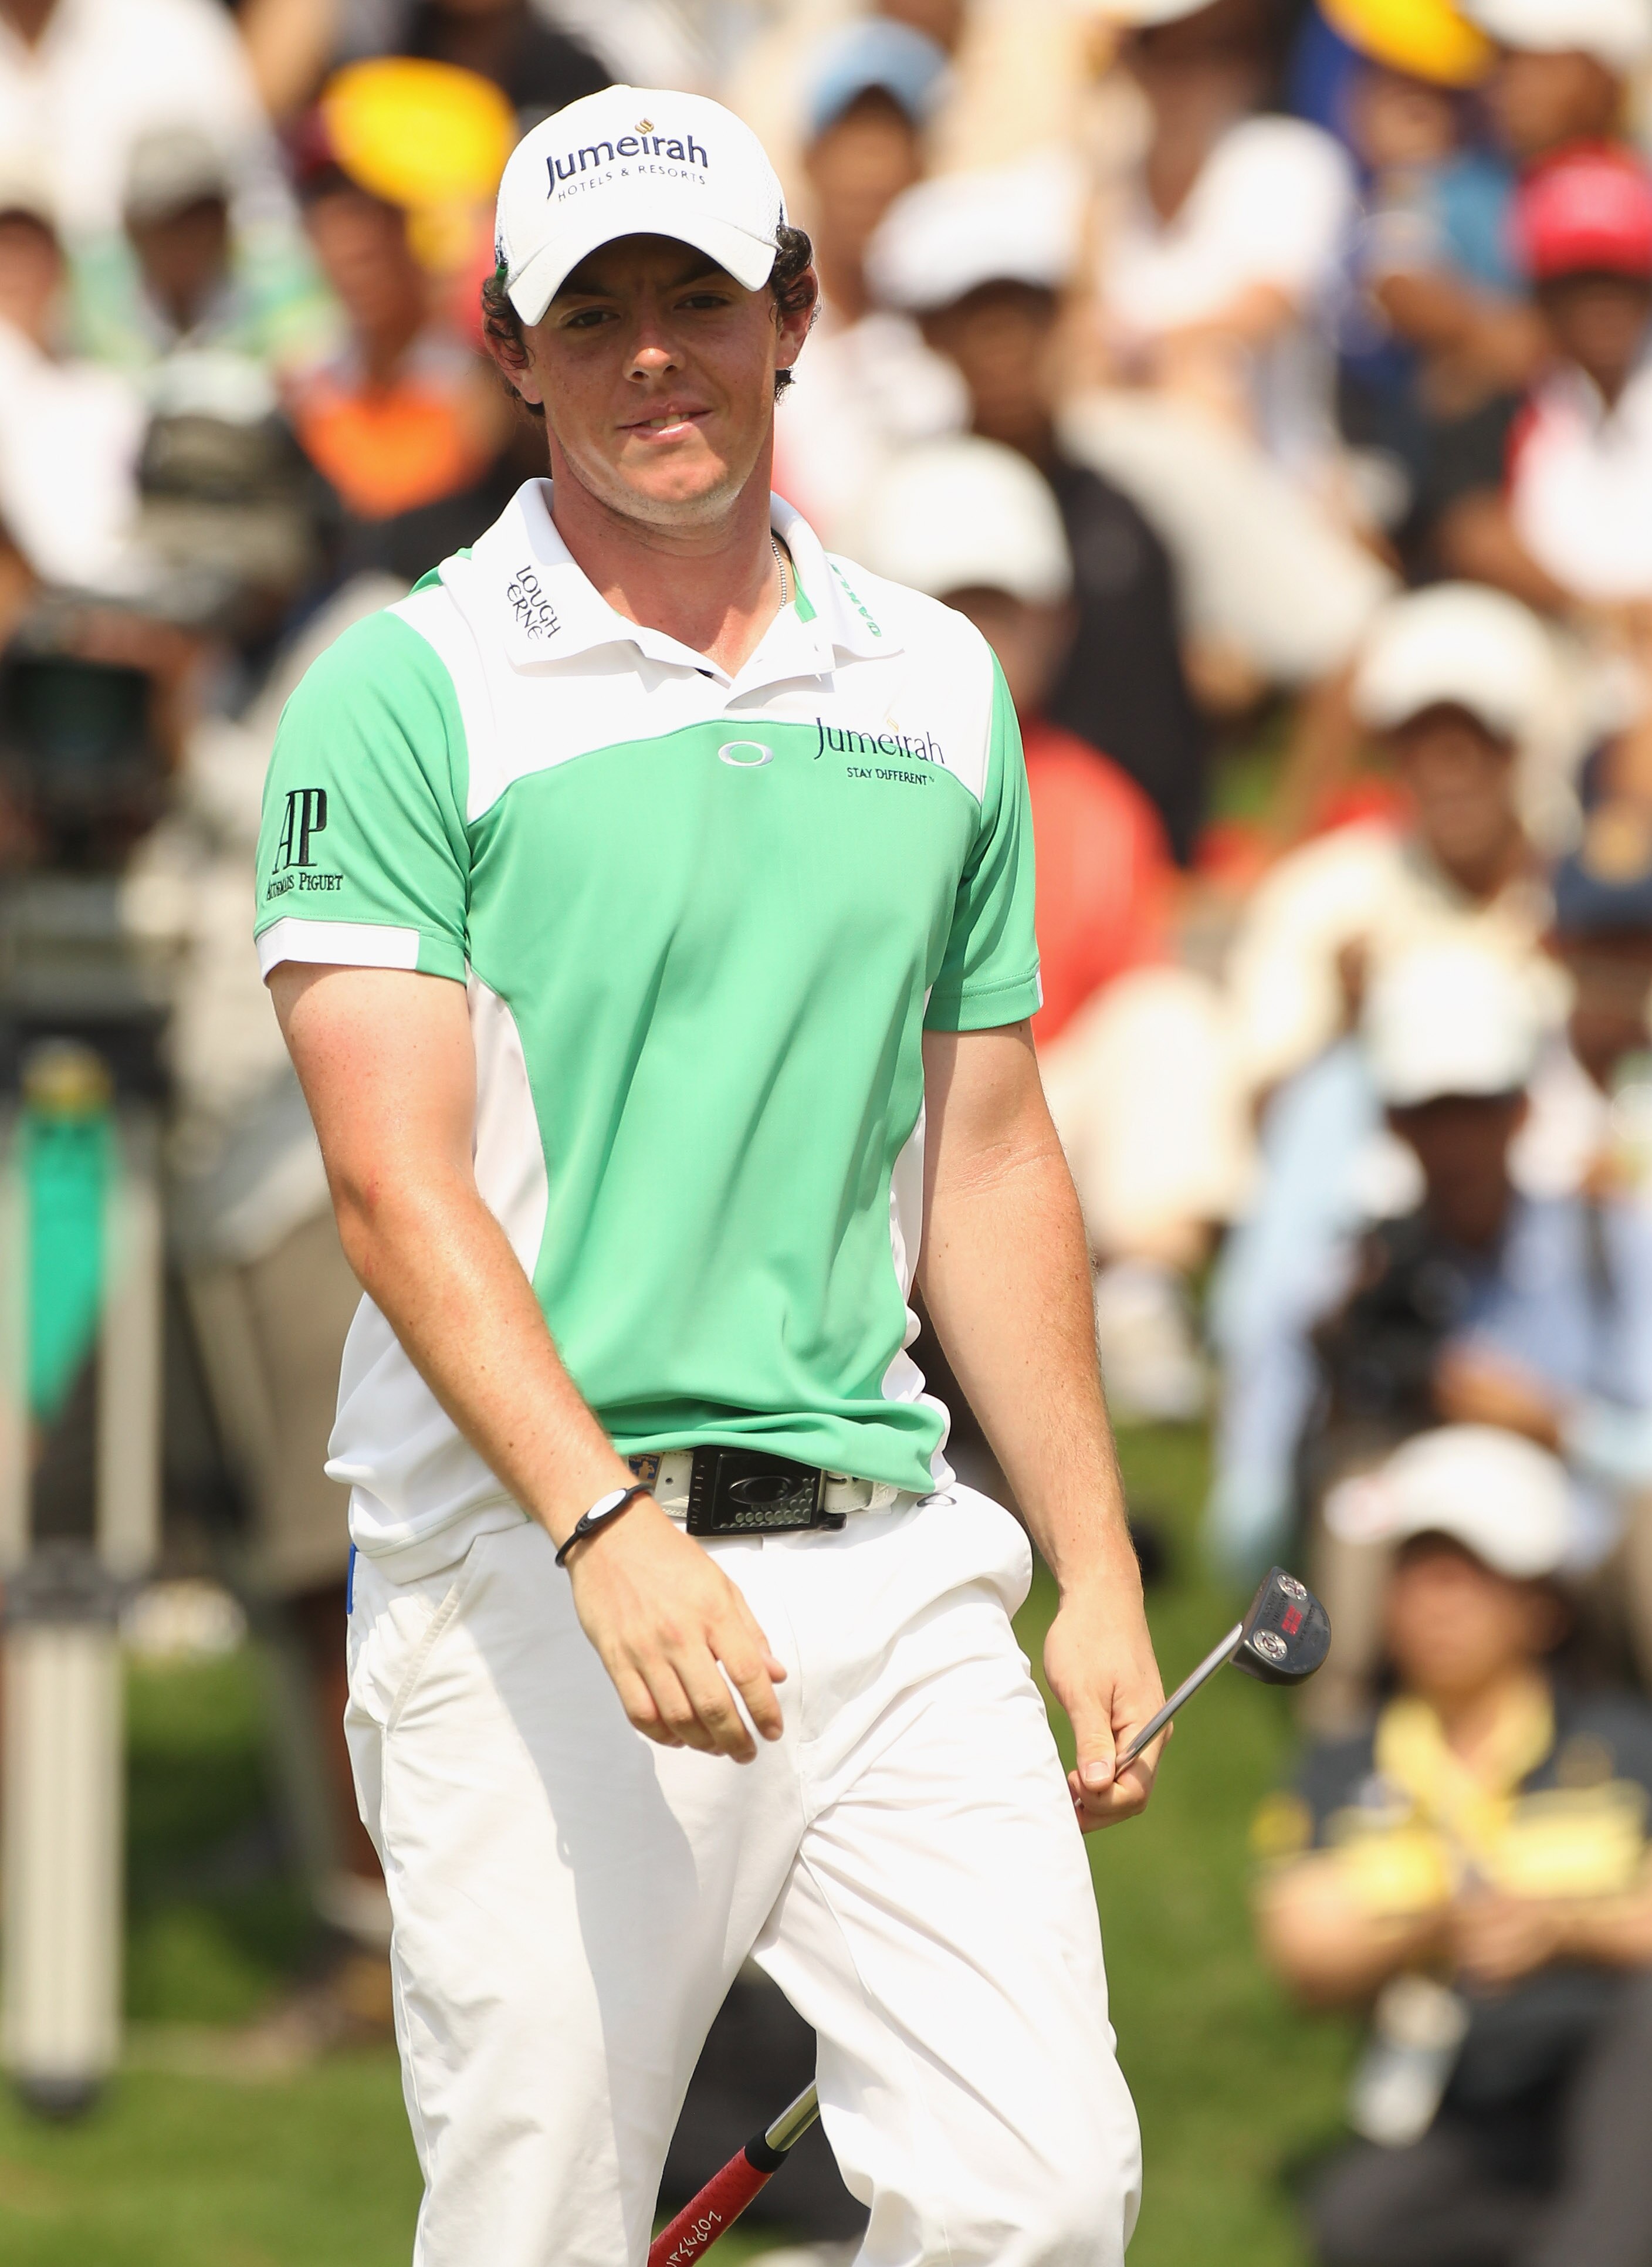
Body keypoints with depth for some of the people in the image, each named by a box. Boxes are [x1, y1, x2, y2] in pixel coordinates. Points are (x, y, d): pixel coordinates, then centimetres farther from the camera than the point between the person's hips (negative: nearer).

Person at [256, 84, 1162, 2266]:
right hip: (534, 1584, -4)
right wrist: (608, 1529, -24)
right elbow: (399, 1183, -11)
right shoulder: (411, 691, -2)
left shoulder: (939, 687, 13)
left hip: (884, 1562, 4)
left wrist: (1099, 1571, 17)